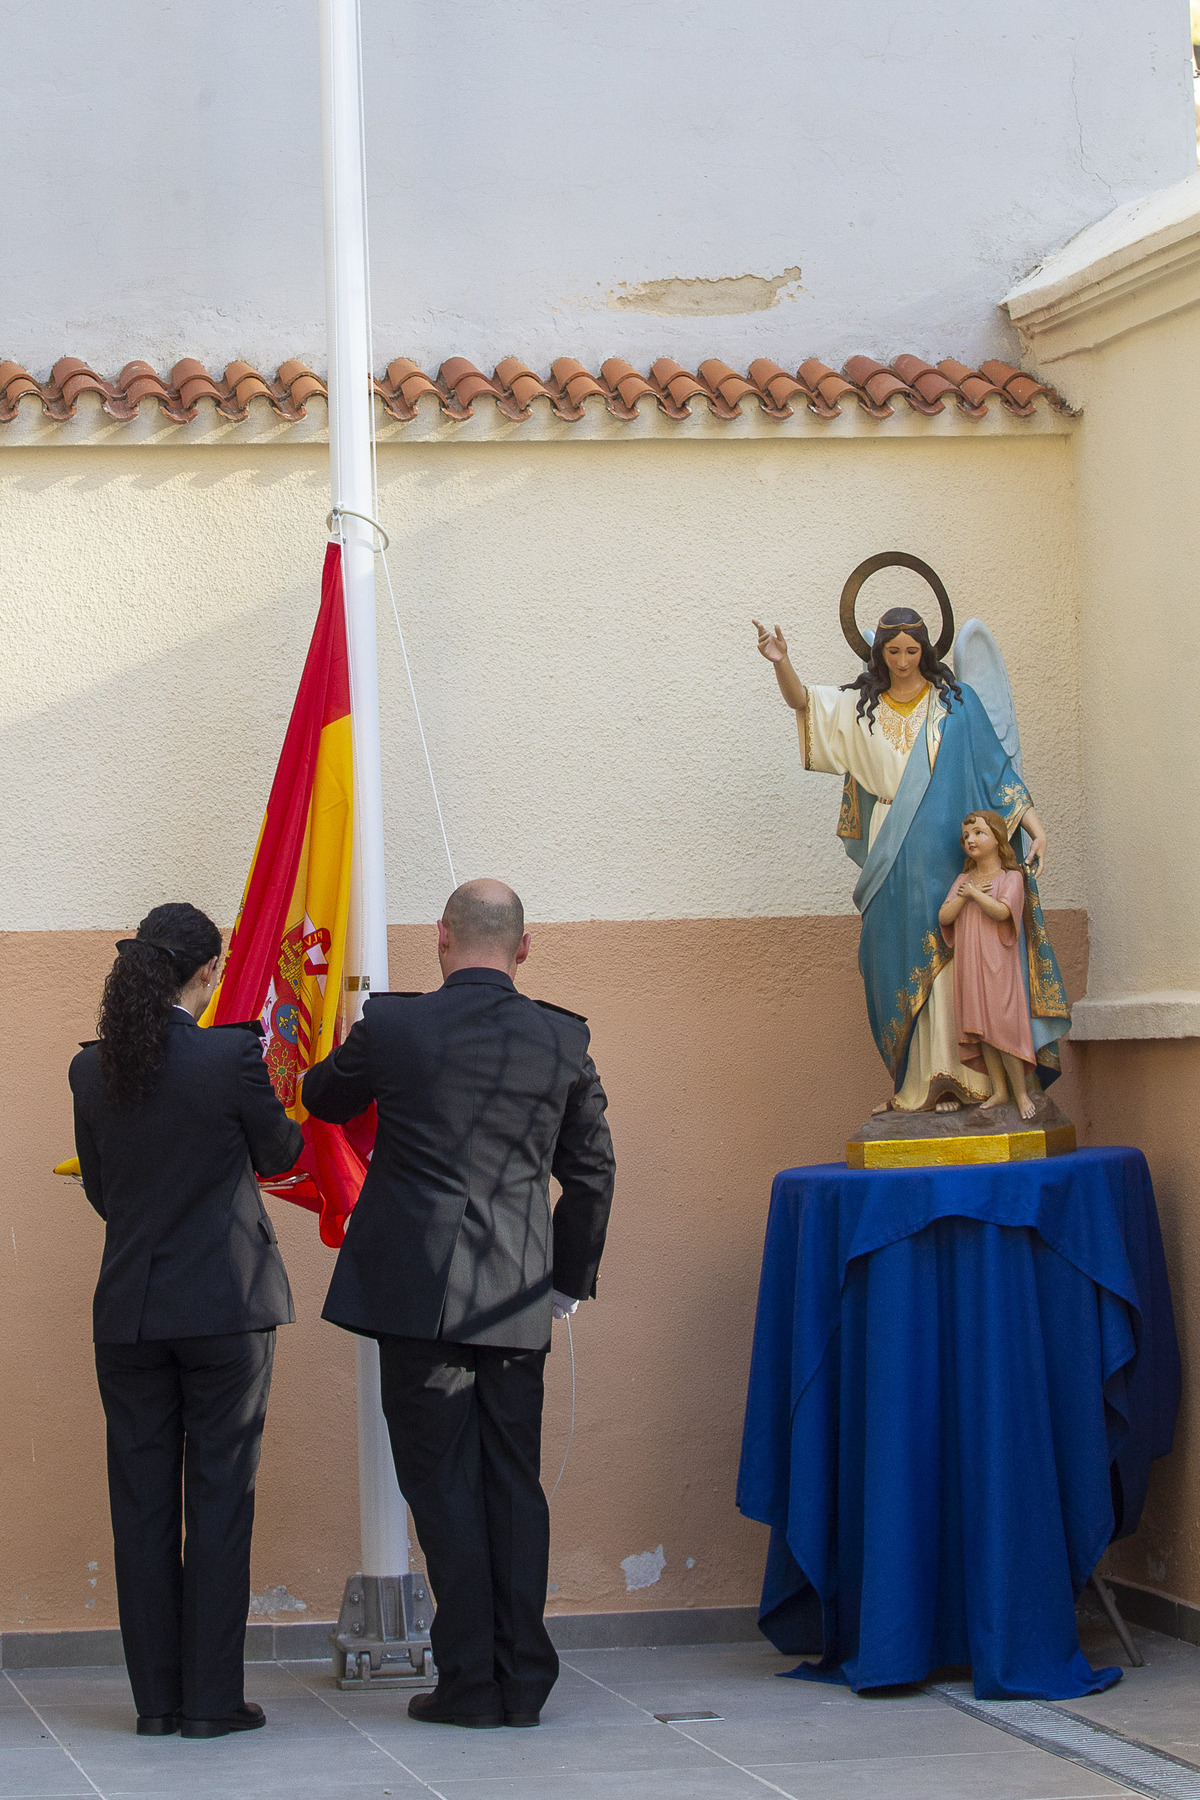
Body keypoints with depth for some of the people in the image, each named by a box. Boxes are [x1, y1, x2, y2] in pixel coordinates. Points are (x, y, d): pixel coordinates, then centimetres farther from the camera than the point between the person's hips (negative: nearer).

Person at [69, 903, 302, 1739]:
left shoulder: (93, 1068, 0)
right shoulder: (232, 1057, -12)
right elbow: (280, 1152, 4)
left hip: (129, 1310, 4)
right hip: (226, 1307, -3)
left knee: (143, 1504, 9)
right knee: (219, 1499, 3)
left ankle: (156, 1698, 11)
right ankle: (212, 1698, 4)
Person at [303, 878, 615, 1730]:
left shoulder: (391, 1026, -5)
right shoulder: (564, 1040, 2)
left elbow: (325, 1100, 15)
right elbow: (593, 1172, 10)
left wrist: (338, 1061, 38)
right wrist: (572, 1276, 22)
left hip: (418, 1295, -3)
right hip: (518, 1300, 3)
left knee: (443, 1484, 1)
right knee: (514, 1482, 9)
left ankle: (471, 1680, 1)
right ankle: (524, 1681, 11)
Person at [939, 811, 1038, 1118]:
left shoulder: (1010, 877, -2)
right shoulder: (964, 880, 13)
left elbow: (1001, 911, -19)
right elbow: (944, 917, 4)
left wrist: (973, 893, -8)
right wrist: (963, 896, -10)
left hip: (998, 965, -5)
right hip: (969, 965, 5)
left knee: (1004, 1027, -9)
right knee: (981, 1029, 6)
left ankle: (1021, 1093, -1)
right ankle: (998, 1090, 14)